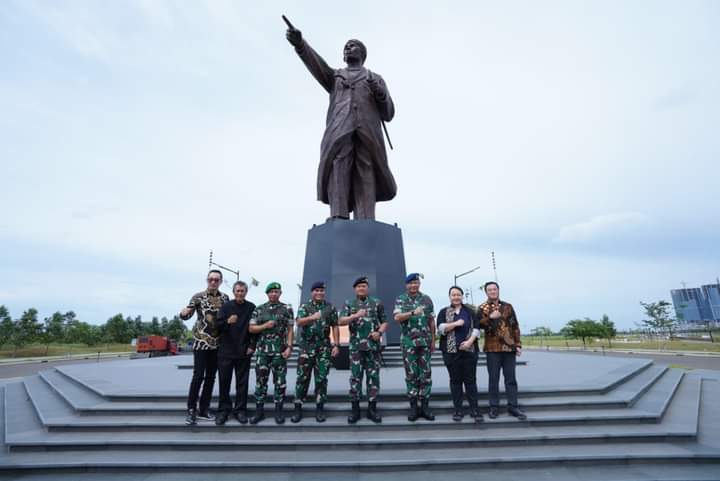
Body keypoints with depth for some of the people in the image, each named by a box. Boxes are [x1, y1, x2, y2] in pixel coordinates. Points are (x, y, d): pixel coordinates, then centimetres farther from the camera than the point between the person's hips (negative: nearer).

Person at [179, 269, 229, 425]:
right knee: (198, 376, -6)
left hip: (217, 343, 4)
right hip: (201, 342, -4)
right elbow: (186, 315, -9)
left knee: (211, 377, 10)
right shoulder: (198, 296, -5)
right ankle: (191, 410, 10)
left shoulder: (225, 298, 5)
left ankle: (204, 409, 21)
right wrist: (183, 313, -30)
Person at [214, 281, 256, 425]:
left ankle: (240, 410, 18)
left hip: (243, 352, 0)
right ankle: (223, 410, 20)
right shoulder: (226, 306, 0)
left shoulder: (251, 308, 1)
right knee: (224, 382, 6)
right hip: (226, 351, 0)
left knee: (242, 382, 6)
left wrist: (252, 346, -2)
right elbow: (218, 326, -5)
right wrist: (227, 322, -25)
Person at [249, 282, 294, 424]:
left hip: (280, 351, -1)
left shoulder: (287, 309, 1)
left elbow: (290, 330, -1)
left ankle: (278, 410, 16)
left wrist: (289, 347, -10)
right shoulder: (259, 309, 6)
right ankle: (259, 410, 19)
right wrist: (265, 326, -12)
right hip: (262, 351, 2)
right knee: (260, 381, 6)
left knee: (280, 381, 4)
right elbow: (251, 328, 4)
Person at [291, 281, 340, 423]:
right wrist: (312, 317, -35)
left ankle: (320, 408, 15)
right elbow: (299, 322, -16)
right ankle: (298, 408, 13)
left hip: (324, 348, 1)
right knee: (302, 378, 2)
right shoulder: (304, 307, 2)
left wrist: (336, 345, -3)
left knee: (321, 379, 4)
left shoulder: (330, 307, 6)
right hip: (306, 347, -1)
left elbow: (335, 327, 5)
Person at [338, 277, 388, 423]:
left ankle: (372, 409, 16)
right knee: (355, 377, 2)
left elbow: (384, 322, 10)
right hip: (356, 346, 0)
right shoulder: (349, 303, 6)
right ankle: (355, 410, 14)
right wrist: (355, 315, -19)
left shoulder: (377, 303, 7)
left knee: (373, 377, 4)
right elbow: (340, 321, -5)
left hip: (373, 346, 1)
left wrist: (379, 332, -10)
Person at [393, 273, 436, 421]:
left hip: (425, 342, 2)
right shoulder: (400, 300, 0)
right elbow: (397, 317, -16)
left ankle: (424, 406, 15)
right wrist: (413, 312, -29)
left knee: (425, 374, 4)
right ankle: (413, 406, 15)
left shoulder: (427, 299, 5)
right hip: (408, 343, -1)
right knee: (411, 374, 5)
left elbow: (431, 321, 9)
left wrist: (433, 340, 7)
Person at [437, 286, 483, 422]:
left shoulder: (470, 311, 10)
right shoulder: (443, 312, 6)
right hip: (451, 351, 0)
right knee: (455, 380, 6)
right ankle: (458, 410, 14)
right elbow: (441, 328, -7)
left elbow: (477, 328, 2)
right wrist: (456, 323, -18)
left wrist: (470, 341, -12)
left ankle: (474, 409, 12)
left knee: (470, 380, 3)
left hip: (469, 350, 1)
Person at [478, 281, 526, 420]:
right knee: (493, 378, 4)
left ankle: (513, 406, 16)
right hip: (492, 348, -2)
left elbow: (515, 326, 10)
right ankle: (494, 407, 14)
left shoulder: (508, 306, 10)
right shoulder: (482, 308, 3)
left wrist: (518, 344, 4)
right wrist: (490, 317, -22)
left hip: (509, 347, 2)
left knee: (510, 378, 7)